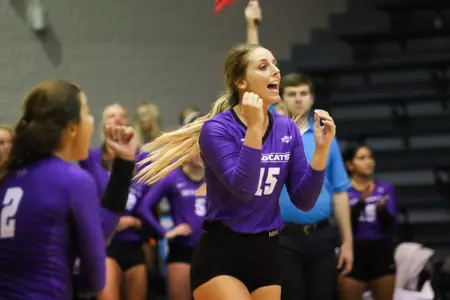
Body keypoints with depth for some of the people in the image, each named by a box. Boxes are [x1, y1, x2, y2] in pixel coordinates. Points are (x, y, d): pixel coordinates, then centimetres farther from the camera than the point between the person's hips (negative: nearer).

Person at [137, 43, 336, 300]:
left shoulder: (287, 130, 4)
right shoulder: (217, 129, -11)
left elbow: (304, 201, 2)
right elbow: (243, 189, -25)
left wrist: (322, 149, -10)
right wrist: (254, 128, -28)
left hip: (266, 255, 6)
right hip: (221, 256, -6)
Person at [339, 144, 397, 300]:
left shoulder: (386, 188, 4)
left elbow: (391, 225, -3)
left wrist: (382, 209, -24)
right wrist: (361, 201, -31)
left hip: (382, 253, 2)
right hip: (354, 253, -2)